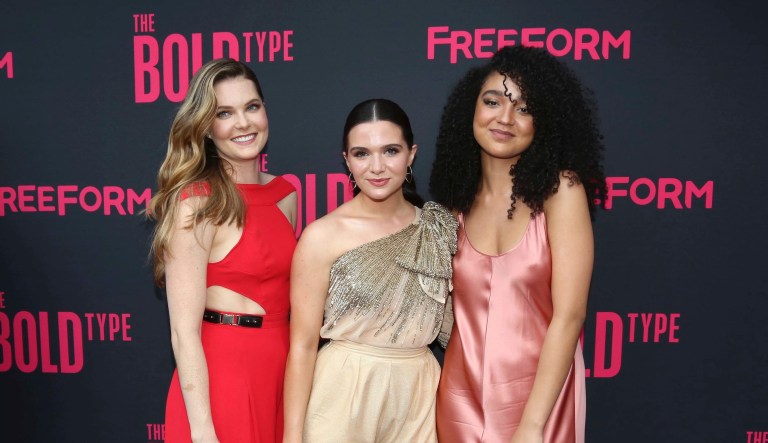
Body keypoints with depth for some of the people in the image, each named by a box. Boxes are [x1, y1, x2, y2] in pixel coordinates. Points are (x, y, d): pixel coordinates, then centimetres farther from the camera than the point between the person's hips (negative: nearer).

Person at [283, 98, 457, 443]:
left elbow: (451, 319, 10)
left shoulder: (440, 225, 0)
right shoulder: (323, 236, -12)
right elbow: (303, 344, -10)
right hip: (343, 394, -3)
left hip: (420, 396, 4)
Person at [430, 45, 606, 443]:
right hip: (462, 395, 4)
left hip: (539, 392, -3)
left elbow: (569, 315, -16)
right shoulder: (458, 200, 1)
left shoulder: (560, 189, -11)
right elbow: (455, 306, 5)